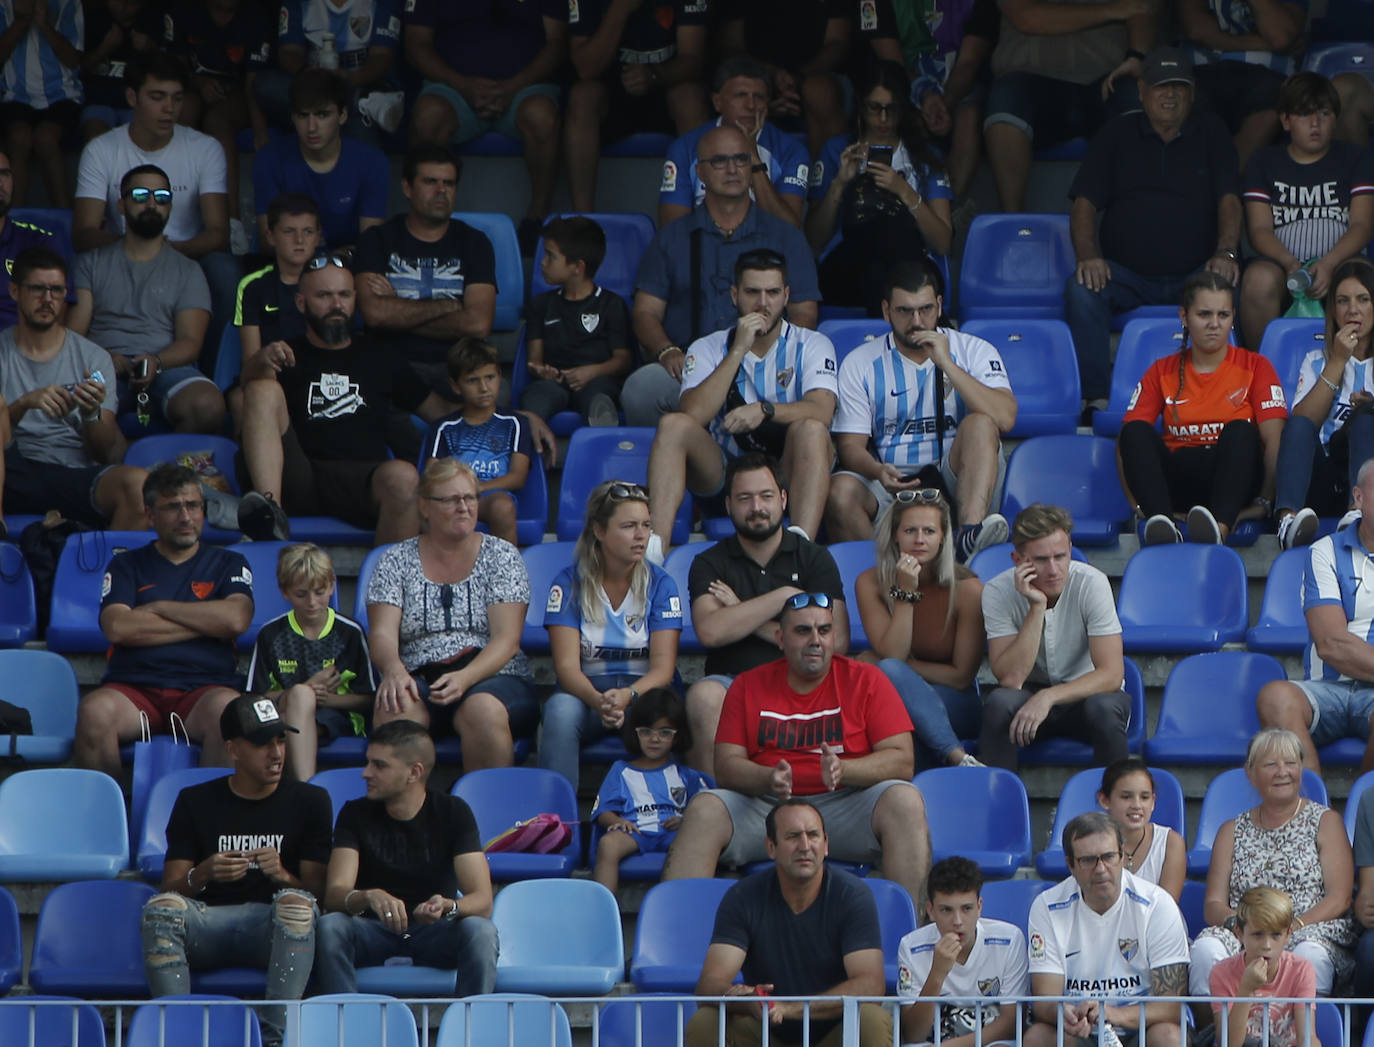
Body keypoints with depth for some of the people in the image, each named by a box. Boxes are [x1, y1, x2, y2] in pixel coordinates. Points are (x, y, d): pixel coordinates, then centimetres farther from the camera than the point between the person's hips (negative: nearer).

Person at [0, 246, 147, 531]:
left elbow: (107, 455, 7)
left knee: (137, 483, -33)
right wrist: (25, 403, -17)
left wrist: (91, 415, -13)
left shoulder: (94, 358, 14)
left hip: (75, 476, 0)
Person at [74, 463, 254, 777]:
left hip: (204, 686, 0)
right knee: (94, 712, -33)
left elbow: (236, 619, -3)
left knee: (227, 709, -36)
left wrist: (159, 607, 3)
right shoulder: (127, 565, 18)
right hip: (134, 686, 0)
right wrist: (205, 624, 0)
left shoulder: (228, 564, 19)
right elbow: (117, 627, -2)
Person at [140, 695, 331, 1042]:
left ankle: (276, 1034, -43)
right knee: (162, 908, -30)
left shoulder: (309, 801, 11)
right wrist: (202, 875, -17)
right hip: (209, 923, 1)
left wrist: (282, 876, -17)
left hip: (276, 927, -1)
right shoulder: (195, 802, 12)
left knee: (296, 904, -35)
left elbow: (318, 892, 4)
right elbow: (171, 890, 6)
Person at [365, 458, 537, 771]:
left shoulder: (501, 556, 8)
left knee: (484, 709, -37)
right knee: (394, 707, -35)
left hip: (493, 677, -1)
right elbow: (382, 634, 1)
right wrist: (394, 668, -24)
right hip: (418, 679, 1)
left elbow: (507, 639, -2)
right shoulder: (396, 561, 12)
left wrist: (465, 677, -21)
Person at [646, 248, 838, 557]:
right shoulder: (707, 349, 7)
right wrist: (738, 351, -14)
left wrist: (765, 410, -33)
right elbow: (694, 415, -12)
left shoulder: (812, 346, 3)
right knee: (673, 424, -23)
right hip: (721, 474, 1)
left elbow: (821, 412, -16)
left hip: (785, 478, -1)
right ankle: (655, 546, -38)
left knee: (811, 429, -30)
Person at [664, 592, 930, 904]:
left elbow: (901, 761, -3)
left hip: (845, 805, -1)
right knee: (704, 809, -24)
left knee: (906, 801, -29)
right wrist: (769, 779, -21)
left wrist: (843, 770, -22)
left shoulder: (865, 680, 6)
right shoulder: (749, 686, 10)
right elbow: (727, 766, 2)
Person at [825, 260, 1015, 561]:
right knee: (840, 490, -31)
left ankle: (970, 532, -49)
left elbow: (1004, 419, -12)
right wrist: (879, 472, -22)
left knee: (980, 423, -30)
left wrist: (946, 364, -16)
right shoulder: (860, 364, 8)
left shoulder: (973, 351, 5)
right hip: (893, 480, 0)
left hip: (955, 479, 0)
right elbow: (851, 444, 2)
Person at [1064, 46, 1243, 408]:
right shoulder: (1118, 134, 15)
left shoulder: (1210, 133, 14)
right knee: (1081, 289, -31)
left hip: (1192, 275, -1)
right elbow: (1085, 204, 7)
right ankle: (1097, 397, -30)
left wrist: (1226, 253, -19)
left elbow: (1229, 200, 2)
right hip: (1126, 276, 1)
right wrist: (1088, 255, -14)